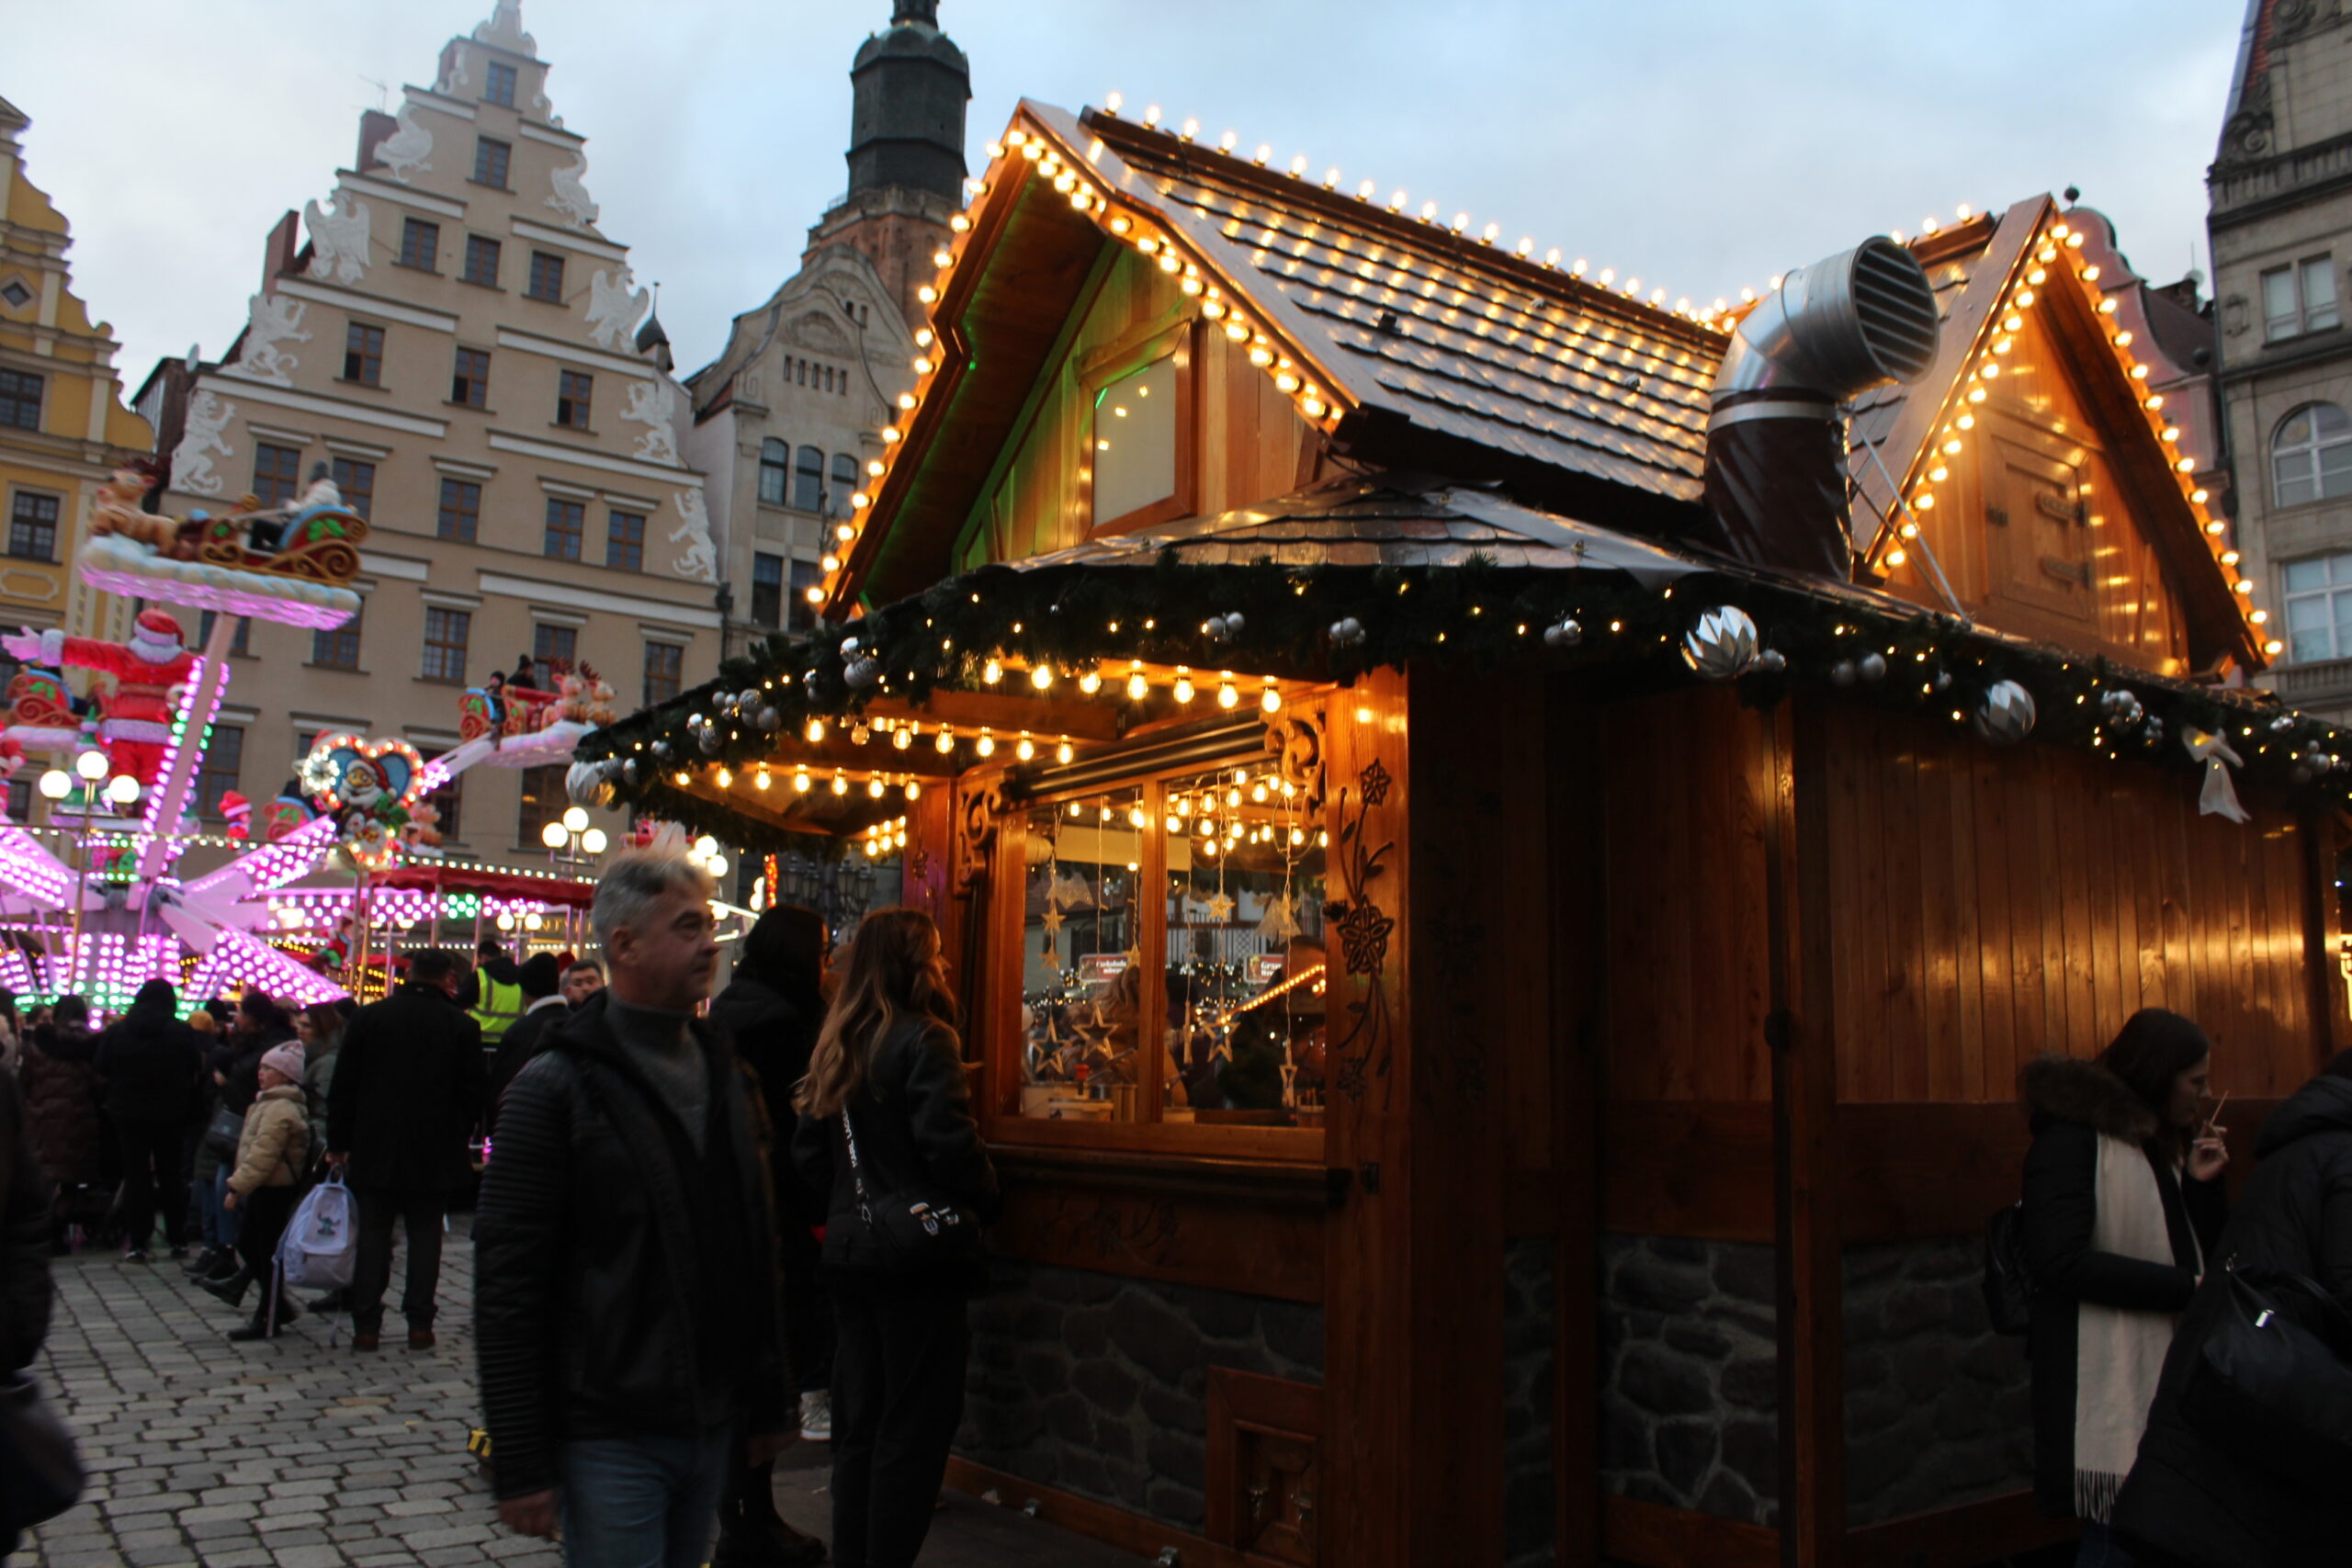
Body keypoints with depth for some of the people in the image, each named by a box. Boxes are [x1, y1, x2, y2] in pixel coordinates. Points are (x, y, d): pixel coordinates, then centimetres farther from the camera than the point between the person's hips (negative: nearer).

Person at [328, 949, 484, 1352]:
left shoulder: (369, 1017, -1)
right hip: (434, 1152, -1)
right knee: (425, 1234, 7)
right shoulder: (462, 1026, -5)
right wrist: (457, 1141, 12)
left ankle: (366, 1325, 8)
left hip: (375, 1148, 1)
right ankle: (419, 1323, 6)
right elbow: (472, 1093, -2)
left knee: (373, 1233, 8)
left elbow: (343, 1086, 2)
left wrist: (338, 1141, 9)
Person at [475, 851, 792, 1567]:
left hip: (711, 1428, 6)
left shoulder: (721, 1073, 10)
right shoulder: (557, 1085, -9)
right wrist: (521, 1465, -13)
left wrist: (766, 1401, 14)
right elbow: (506, 1282, -11)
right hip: (611, 1435, -6)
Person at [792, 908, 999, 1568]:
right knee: (914, 1427, 2)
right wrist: (985, 1203, -4)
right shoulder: (924, 1040, -13)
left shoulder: (837, 1045, 9)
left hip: (848, 1252, 8)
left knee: (857, 1422, 16)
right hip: (917, 1257, -8)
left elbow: (808, 1154, 13)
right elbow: (951, 1146, -20)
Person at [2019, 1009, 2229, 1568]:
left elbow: (2206, 1253, 17)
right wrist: (2188, 1286, -18)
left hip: (2169, 1370, 8)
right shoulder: (2072, 1137, -10)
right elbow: (2059, 1260, -20)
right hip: (2110, 1384, -8)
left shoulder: (2167, 1143, 17)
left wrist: (2203, 1184, 1)